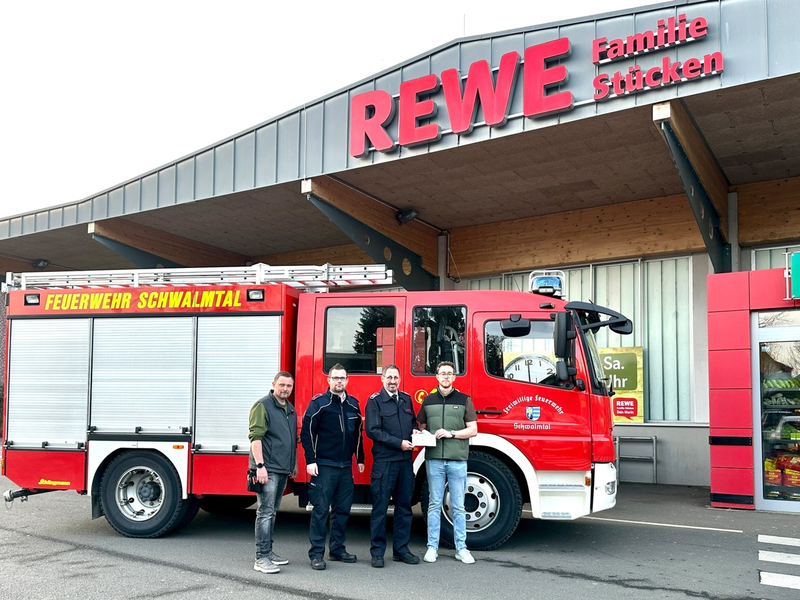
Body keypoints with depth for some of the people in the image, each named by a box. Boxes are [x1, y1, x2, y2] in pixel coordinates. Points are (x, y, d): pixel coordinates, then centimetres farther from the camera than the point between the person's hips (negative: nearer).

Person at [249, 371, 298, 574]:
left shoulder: (290, 409, 17)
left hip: (283, 470, 8)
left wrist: (294, 464, 26)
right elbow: (256, 437, -16)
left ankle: (268, 551, 22)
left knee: (272, 511, 14)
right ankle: (261, 558, -7)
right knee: (265, 512, -9)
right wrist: (260, 465, -22)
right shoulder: (263, 406, -9)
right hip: (268, 470, -8)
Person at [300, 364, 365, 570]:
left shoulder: (353, 404, 11)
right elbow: (306, 433, -7)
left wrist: (360, 458, 18)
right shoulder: (318, 403, -5)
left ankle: (337, 549, 21)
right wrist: (310, 460, -12)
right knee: (321, 509, -4)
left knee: (343, 509, 10)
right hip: (324, 466, -5)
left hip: (346, 467, 5)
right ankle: (316, 554, 2)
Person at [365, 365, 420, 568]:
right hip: (384, 460, -6)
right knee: (380, 507, -1)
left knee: (404, 506, 10)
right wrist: (399, 443, -15)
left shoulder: (406, 399, 14)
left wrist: (415, 430, 3)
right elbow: (372, 431, -11)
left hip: (405, 460, 6)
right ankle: (377, 552, 7)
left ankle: (401, 549, 19)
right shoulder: (375, 401, -3)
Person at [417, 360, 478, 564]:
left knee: (458, 506, 4)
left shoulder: (464, 400, 4)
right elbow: (422, 427, 18)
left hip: (457, 460, -1)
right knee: (434, 504, 5)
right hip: (434, 459, 1)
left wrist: (451, 433, -12)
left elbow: (473, 430, 1)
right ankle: (432, 547, 11)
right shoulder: (428, 401, 11)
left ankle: (461, 548, 11)